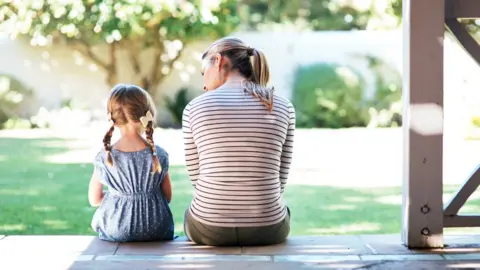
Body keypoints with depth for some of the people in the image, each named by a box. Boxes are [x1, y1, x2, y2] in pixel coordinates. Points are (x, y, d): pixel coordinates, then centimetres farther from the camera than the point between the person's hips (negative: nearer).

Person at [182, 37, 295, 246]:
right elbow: (279, 180, 4)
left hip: (210, 228, 0)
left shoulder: (195, 108, -6)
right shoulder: (283, 108, -2)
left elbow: (197, 177, 2)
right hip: (267, 228, 1)